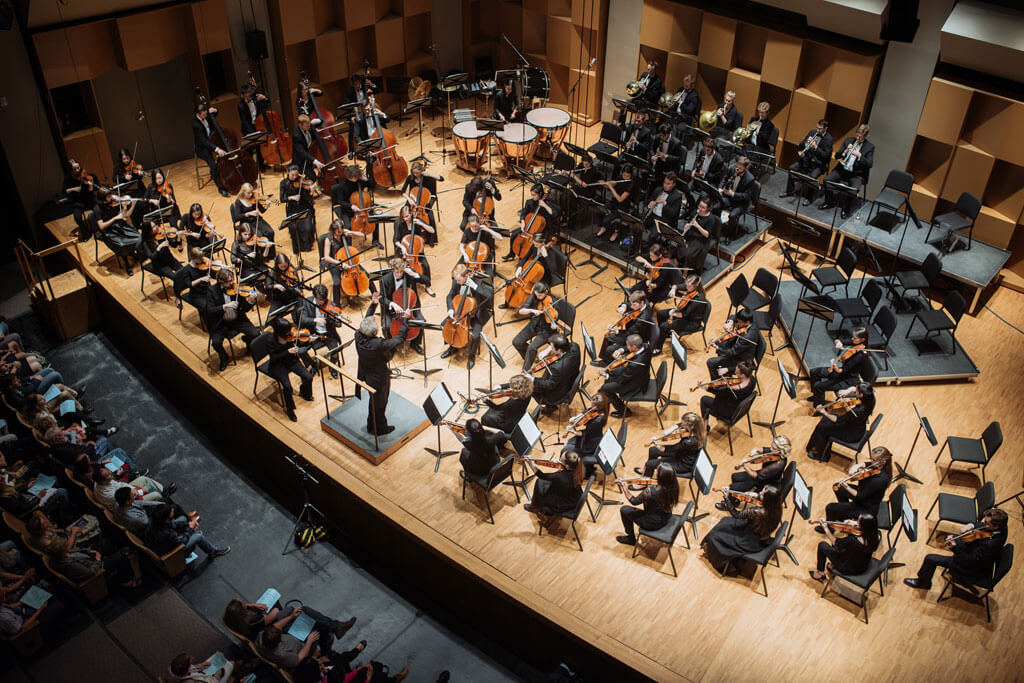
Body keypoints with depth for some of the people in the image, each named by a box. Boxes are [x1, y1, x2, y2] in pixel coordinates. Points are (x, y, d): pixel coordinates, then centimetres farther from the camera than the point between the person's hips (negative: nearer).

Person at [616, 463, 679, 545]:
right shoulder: (673, 486, -18)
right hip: (666, 519, 6)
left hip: (653, 523, -6)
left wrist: (622, 487, -8)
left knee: (624, 510, 11)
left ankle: (631, 539, 31)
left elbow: (634, 501, -16)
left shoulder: (650, 491, -35)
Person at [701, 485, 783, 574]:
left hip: (752, 544, -8)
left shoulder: (757, 513, -39)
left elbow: (736, 515, -23)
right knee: (726, 521, 20)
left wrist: (727, 498, -15)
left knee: (715, 538, 9)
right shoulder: (776, 508, -19)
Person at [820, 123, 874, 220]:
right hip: (842, 170, 4)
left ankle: (846, 210, -9)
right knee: (827, 180, -18)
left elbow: (869, 164, -10)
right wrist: (845, 151, -15)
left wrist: (859, 155, -23)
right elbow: (836, 156, 5)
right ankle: (829, 202, 4)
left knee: (854, 189, -31)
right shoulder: (848, 141, 8)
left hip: (857, 174, -4)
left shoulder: (870, 147, 0)